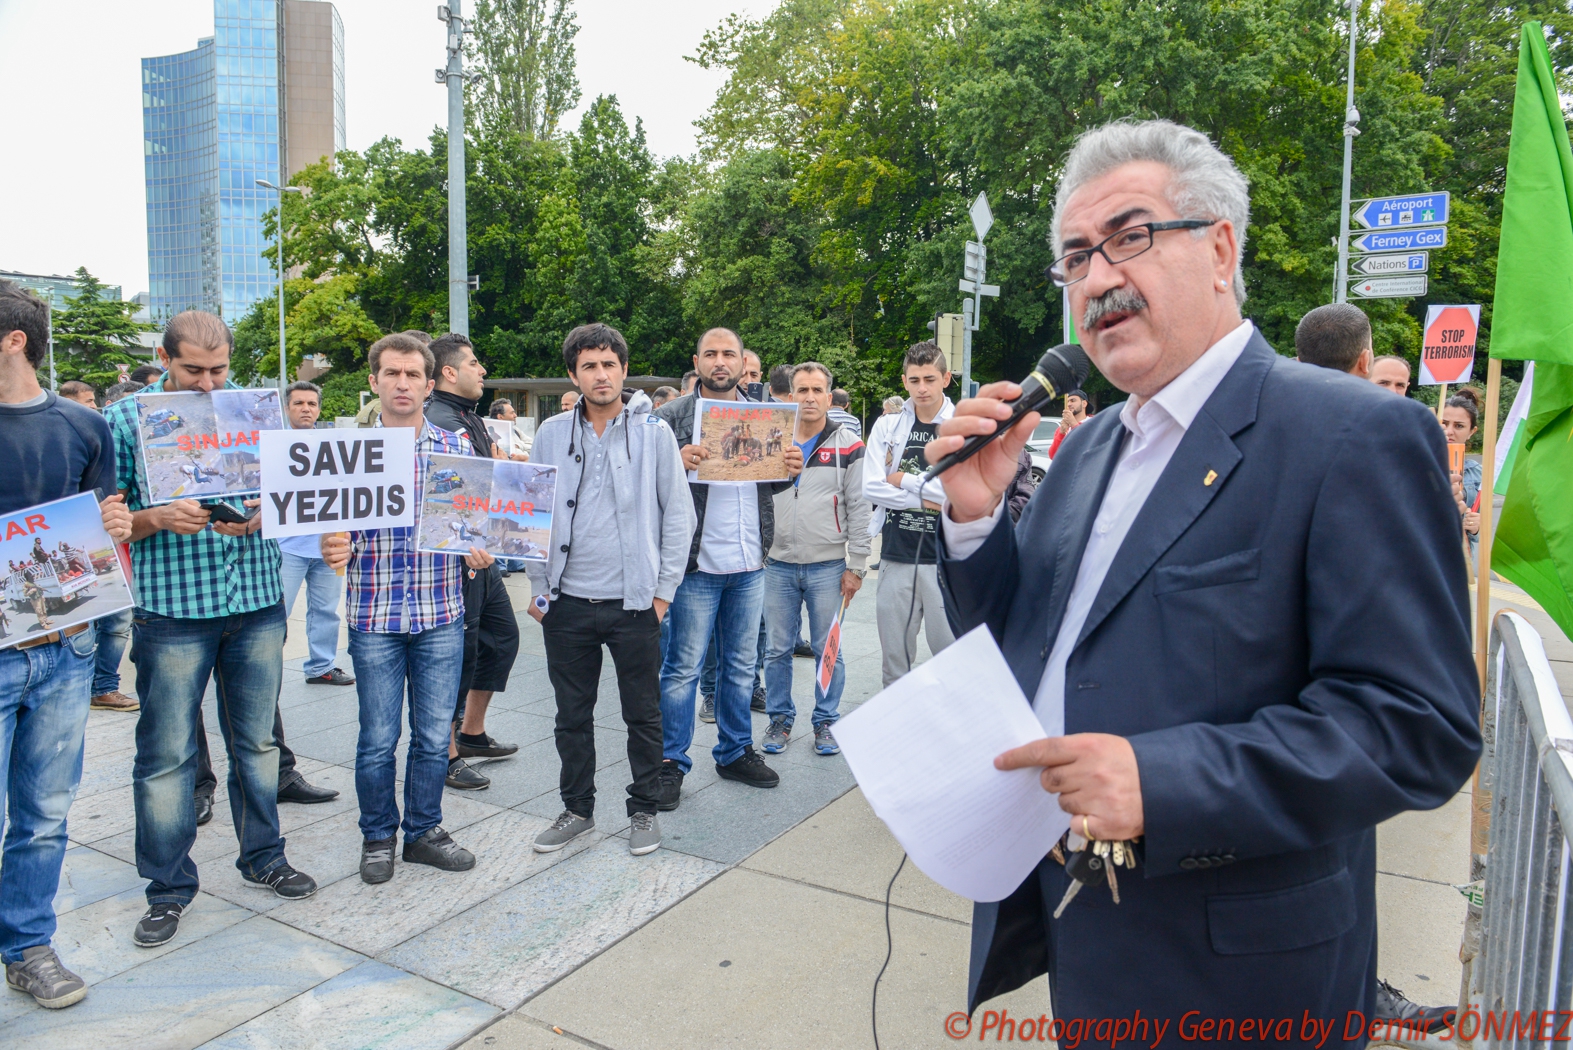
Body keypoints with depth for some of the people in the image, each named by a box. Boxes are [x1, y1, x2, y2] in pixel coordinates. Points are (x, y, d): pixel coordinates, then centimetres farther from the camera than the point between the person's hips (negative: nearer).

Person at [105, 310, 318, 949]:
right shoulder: (124, 420, -1)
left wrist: (259, 516, -13)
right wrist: (159, 519, -19)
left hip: (257, 601, 2)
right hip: (171, 608, -2)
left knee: (257, 740, 13)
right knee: (166, 754, 5)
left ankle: (262, 857, 31)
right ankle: (168, 887, 21)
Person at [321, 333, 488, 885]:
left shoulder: (457, 449, 4)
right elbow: (337, 527, 4)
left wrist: (478, 551, -11)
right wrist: (335, 549, -18)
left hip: (442, 615, 1)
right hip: (374, 615, -1)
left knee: (434, 734, 10)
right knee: (378, 738, 8)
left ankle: (424, 829, 29)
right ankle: (378, 836, 28)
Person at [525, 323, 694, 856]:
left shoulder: (654, 432, -2)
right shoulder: (552, 434, 4)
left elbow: (678, 514, -1)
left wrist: (664, 589, -4)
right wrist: (539, 587, 5)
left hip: (634, 602, -2)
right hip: (567, 602, 2)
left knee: (643, 713, 8)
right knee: (572, 714, 13)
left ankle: (644, 810, 25)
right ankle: (577, 808, 30)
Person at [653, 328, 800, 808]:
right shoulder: (671, 417, -4)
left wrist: (789, 471, -4)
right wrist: (677, 464, -27)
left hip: (750, 564, 5)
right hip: (697, 566, -5)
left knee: (741, 665, 15)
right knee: (683, 668, 2)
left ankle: (735, 752, 30)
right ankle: (671, 763, 15)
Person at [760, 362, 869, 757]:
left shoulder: (847, 444, -1)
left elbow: (858, 509, -1)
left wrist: (855, 566, -5)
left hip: (827, 566, -2)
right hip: (778, 565, 2)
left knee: (828, 650, 6)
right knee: (777, 650, 8)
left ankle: (826, 721, 21)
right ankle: (780, 718, 23)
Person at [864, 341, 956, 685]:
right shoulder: (887, 427, 9)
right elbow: (871, 487, 0)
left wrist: (903, 479, -5)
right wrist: (924, 498, -8)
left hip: (947, 557, -3)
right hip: (896, 554, 3)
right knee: (894, 658, 11)